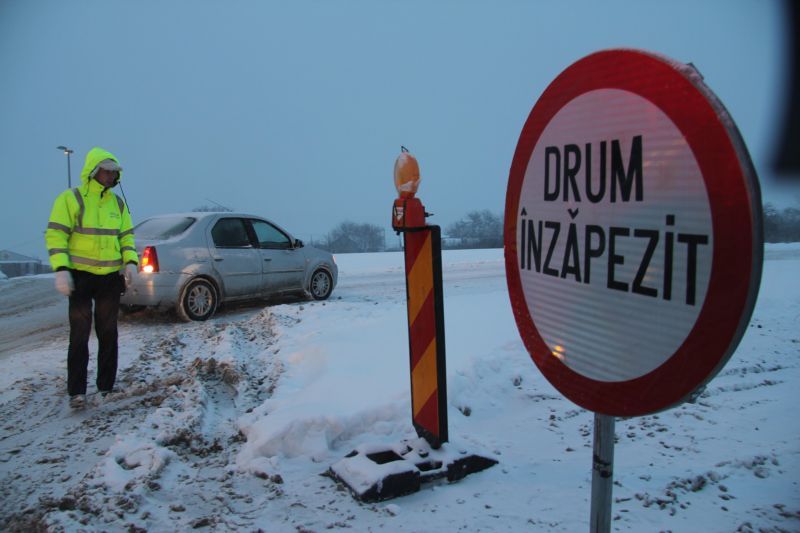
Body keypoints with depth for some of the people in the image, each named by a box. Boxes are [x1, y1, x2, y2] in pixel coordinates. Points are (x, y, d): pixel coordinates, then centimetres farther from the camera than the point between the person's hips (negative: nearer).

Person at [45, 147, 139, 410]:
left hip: (112, 277, 5)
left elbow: (126, 236, 13)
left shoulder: (118, 203, 10)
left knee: (108, 334, 10)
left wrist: (130, 262, -4)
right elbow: (55, 235, -10)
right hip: (81, 277, -5)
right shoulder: (71, 199, -5)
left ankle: (107, 386, 20)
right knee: (80, 335, -3)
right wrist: (61, 269, -19)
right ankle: (76, 392, 5)